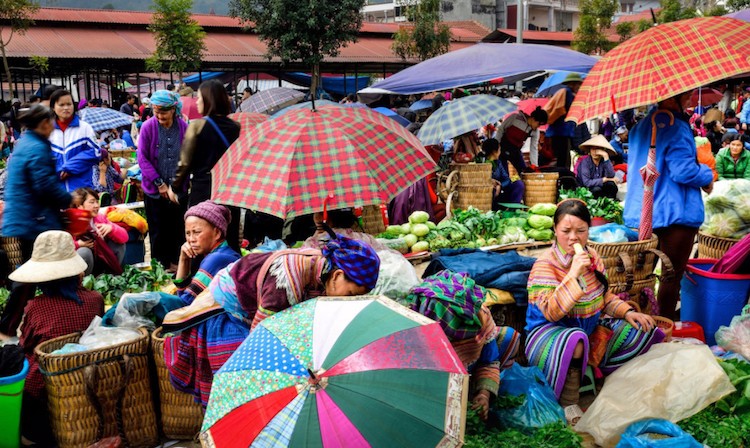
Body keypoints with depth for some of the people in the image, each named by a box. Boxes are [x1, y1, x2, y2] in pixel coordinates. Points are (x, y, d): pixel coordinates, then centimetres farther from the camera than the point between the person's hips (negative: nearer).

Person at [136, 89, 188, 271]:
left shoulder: (184, 128, -5)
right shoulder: (148, 127, -9)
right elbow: (142, 158, -8)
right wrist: (159, 183, -12)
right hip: (154, 189, -1)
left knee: (177, 227, 11)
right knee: (158, 230, 9)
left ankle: (174, 261, 27)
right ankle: (160, 265, 22)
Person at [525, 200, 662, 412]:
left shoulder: (592, 257, 3)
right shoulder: (545, 265, -19)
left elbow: (604, 297, 17)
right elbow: (551, 312, -29)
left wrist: (627, 312, 0)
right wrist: (574, 274, -33)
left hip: (590, 328, 8)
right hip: (550, 332, -8)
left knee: (642, 329, 2)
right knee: (574, 342, -40)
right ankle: (568, 405, -21)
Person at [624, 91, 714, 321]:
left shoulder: (640, 126, 12)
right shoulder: (676, 128, -17)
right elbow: (683, 171, -23)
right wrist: (707, 176, -6)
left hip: (642, 212, 9)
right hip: (675, 213, -9)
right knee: (673, 274, 0)